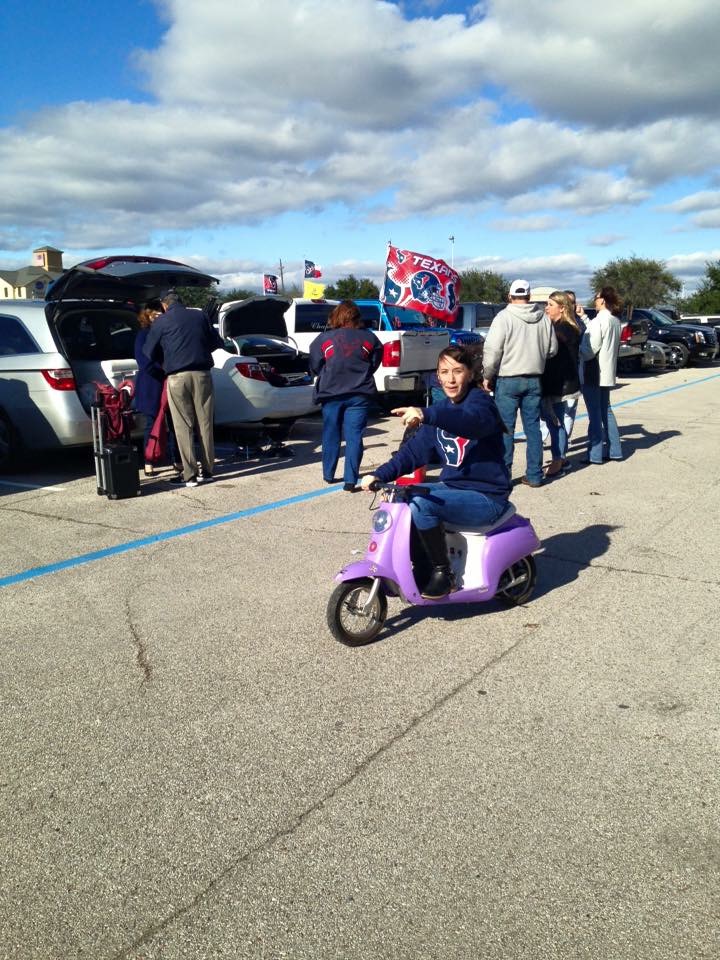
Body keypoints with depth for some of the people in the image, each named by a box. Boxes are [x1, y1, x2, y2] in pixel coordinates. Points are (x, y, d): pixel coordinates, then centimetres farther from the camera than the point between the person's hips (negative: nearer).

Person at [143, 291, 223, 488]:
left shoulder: (161, 322, 5)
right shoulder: (199, 315, 12)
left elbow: (149, 352, 9)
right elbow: (215, 342, 17)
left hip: (177, 377, -3)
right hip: (202, 374, 3)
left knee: (183, 426, 0)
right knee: (205, 423, 8)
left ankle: (189, 475, -2)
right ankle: (208, 470, 13)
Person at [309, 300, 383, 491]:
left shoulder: (324, 338, 1)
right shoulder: (369, 338, 2)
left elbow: (315, 367, 6)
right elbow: (374, 364, 9)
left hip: (331, 393, 1)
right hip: (359, 394, 0)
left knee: (331, 435, 15)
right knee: (354, 436, 2)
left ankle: (328, 475, 25)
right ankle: (350, 480, -4)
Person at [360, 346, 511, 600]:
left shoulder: (480, 400, -13)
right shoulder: (441, 411, 11)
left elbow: (474, 420, -39)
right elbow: (415, 450, 4)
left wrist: (425, 414, -54)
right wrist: (380, 475, -10)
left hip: (486, 496, -8)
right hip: (453, 487, 8)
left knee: (422, 505, -27)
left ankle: (442, 573, -10)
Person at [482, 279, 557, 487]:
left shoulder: (504, 317, -10)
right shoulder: (544, 318, 5)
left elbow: (492, 350, -14)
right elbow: (552, 349, 9)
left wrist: (488, 376, -2)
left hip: (508, 380, -4)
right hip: (534, 380, 5)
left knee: (505, 429, 1)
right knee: (533, 427, 10)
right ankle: (534, 475, 14)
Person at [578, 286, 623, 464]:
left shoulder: (600, 320, -17)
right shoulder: (615, 320, 10)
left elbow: (589, 349, -19)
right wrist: (583, 317, 18)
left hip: (594, 373, -9)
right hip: (607, 373, 9)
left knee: (595, 413, -3)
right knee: (606, 410, 17)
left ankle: (595, 454, 1)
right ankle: (614, 450, 21)